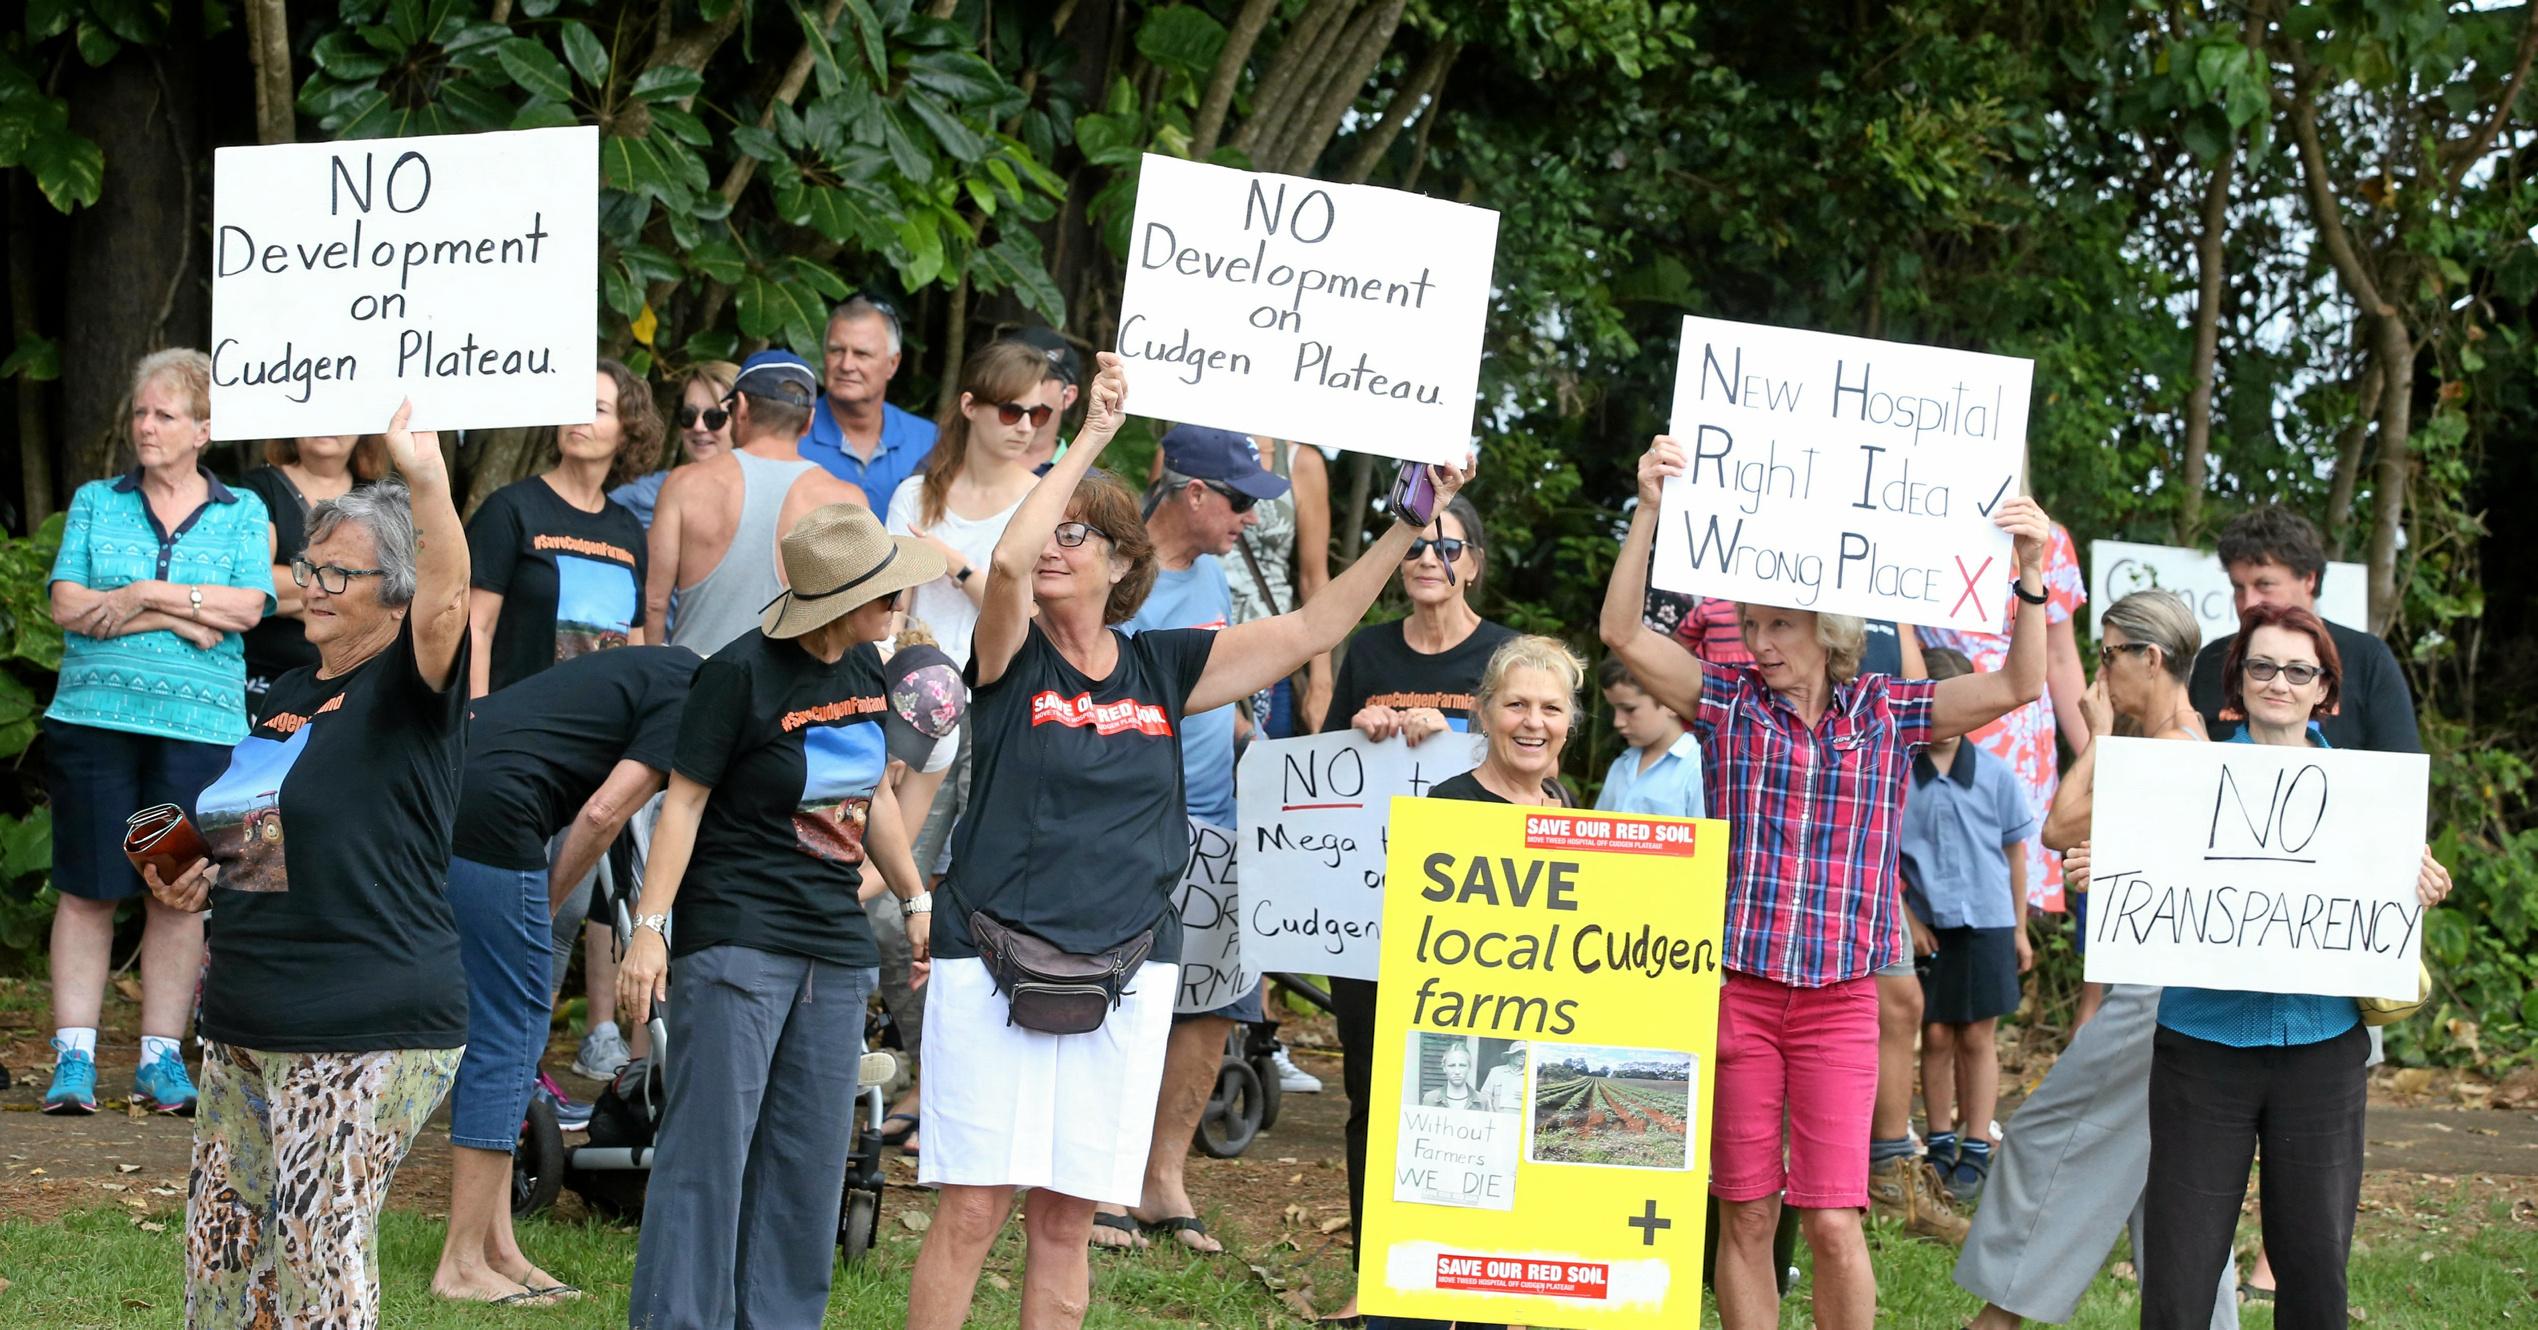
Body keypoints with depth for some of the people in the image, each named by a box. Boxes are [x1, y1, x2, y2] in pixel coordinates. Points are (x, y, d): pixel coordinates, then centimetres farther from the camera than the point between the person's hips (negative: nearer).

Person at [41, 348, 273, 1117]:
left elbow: (247, 607, -5)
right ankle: (72, 1060, 2)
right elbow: (68, 606, 0)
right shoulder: (96, 503, 12)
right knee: (88, 888, -1)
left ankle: (161, 1060, 9)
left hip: (197, 726, 0)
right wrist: (177, 618, -9)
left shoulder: (241, 513, 10)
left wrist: (139, 596, -9)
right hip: (94, 713, 0)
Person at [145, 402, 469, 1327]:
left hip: (369, 1033, -8)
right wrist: (200, 878, 10)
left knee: (315, 1233, -10)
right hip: (246, 1026, 8)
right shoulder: (285, 697, 16)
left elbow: (446, 601, -30)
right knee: (220, 1228, 10)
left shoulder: (407, 688, -7)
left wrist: (426, 481, -45)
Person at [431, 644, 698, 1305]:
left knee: (498, 1028, 14)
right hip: (490, 816, -9)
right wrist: (548, 902, 3)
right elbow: (604, 813, -10)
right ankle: (463, 1264, 3)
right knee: (509, 1033, -1)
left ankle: (498, 1249, 16)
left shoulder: (659, 668, 24)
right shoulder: (694, 698, -4)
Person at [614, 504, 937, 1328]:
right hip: (735, 941, -7)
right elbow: (685, 800, -10)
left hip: (838, 948, 7)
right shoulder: (742, 673, -12)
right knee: (711, 1145, -6)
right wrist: (649, 926, -15)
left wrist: (917, 900, 26)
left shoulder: (864, 667, 8)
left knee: (810, 1158, 8)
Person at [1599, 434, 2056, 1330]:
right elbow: (1624, 633, -9)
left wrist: (2031, 574, -18)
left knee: (1833, 1220, -6)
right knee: (1745, 1217, 6)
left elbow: (2018, 686, -5)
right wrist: (1649, 512, -20)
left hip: (1839, 997, -1)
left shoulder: (1886, 713, 3)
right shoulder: (1730, 702, 3)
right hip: (1737, 987, 1)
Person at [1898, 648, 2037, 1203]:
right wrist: (1908, 920, -3)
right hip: (1925, 922, 0)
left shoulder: (1994, 773, -1)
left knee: (1976, 1037, 3)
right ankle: (1941, 1145, 17)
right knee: (1935, 1035, 6)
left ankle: (1976, 1150, 9)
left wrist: (2019, 929, 8)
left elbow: (2016, 852, 7)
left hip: (1985, 920, 0)